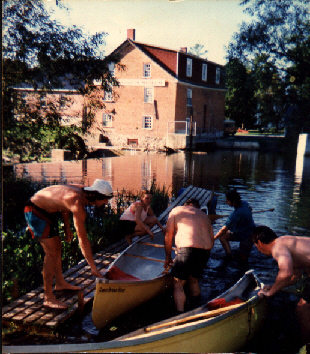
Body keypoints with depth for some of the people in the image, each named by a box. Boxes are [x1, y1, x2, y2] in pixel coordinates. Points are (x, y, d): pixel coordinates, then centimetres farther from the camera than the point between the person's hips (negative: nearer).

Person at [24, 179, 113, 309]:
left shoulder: (81, 190, -5)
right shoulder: (78, 204, -31)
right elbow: (83, 239, -31)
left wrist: (67, 228, 8)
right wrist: (93, 267, -27)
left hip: (47, 210, 10)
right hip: (35, 212, -10)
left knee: (57, 246, 17)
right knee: (52, 252, -11)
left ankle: (60, 283, 34)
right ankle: (48, 298, -4)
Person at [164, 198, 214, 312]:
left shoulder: (176, 211, 17)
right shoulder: (204, 215, 28)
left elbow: (168, 236, 14)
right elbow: (212, 240, 24)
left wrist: (168, 257, 22)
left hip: (187, 248, -5)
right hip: (205, 251, 5)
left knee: (178, 284, 3)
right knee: (193, 280, 24)